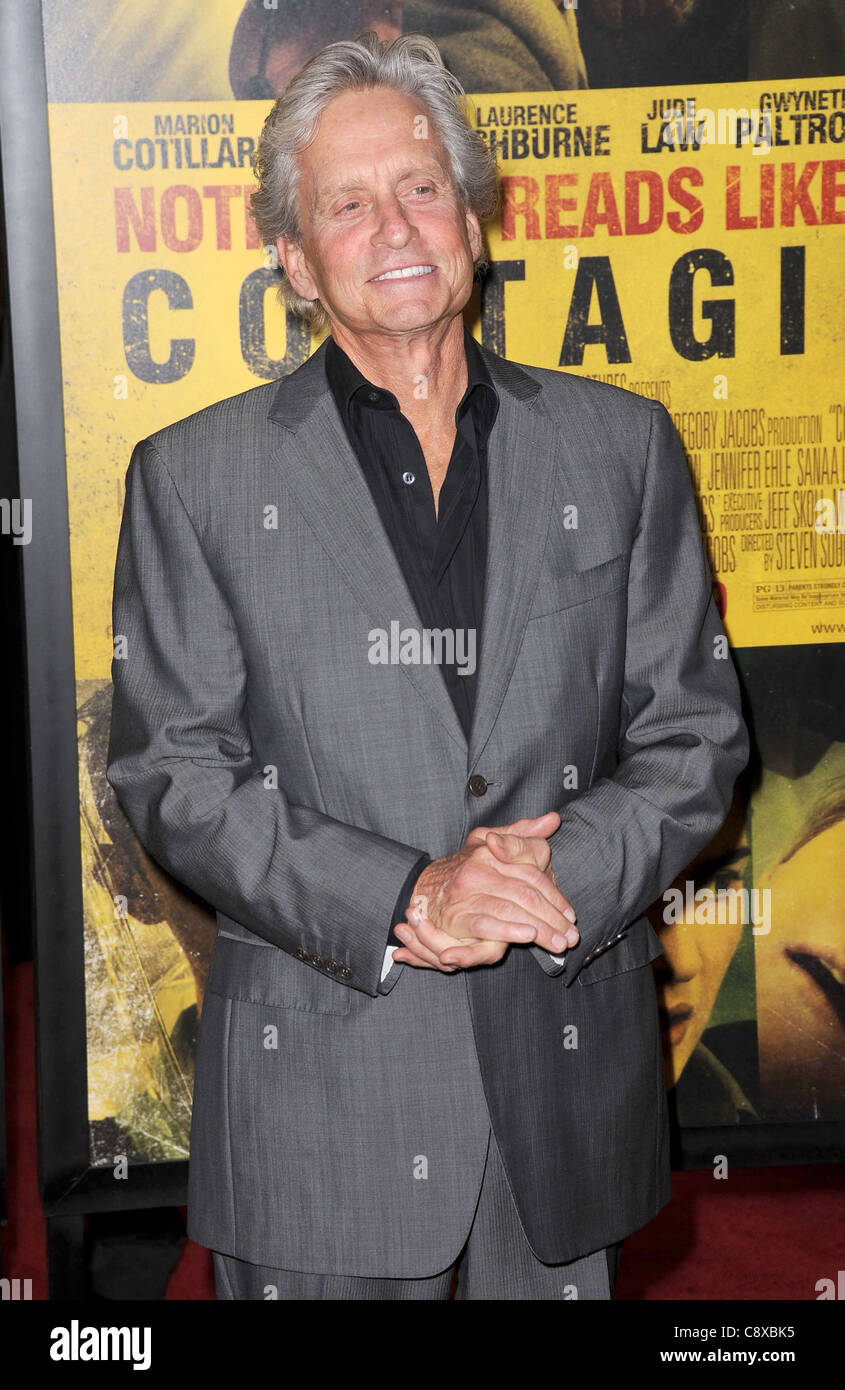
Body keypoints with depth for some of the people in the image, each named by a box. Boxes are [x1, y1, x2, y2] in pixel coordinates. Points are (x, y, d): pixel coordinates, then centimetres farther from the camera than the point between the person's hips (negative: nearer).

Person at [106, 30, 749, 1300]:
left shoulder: (621, 445, 5)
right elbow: (172, 775, -5)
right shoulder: (195, 476, 0)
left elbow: (694, 733, 4)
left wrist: (559, 880, -14)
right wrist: (400, 899, -17)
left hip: (568, 1082, 2)